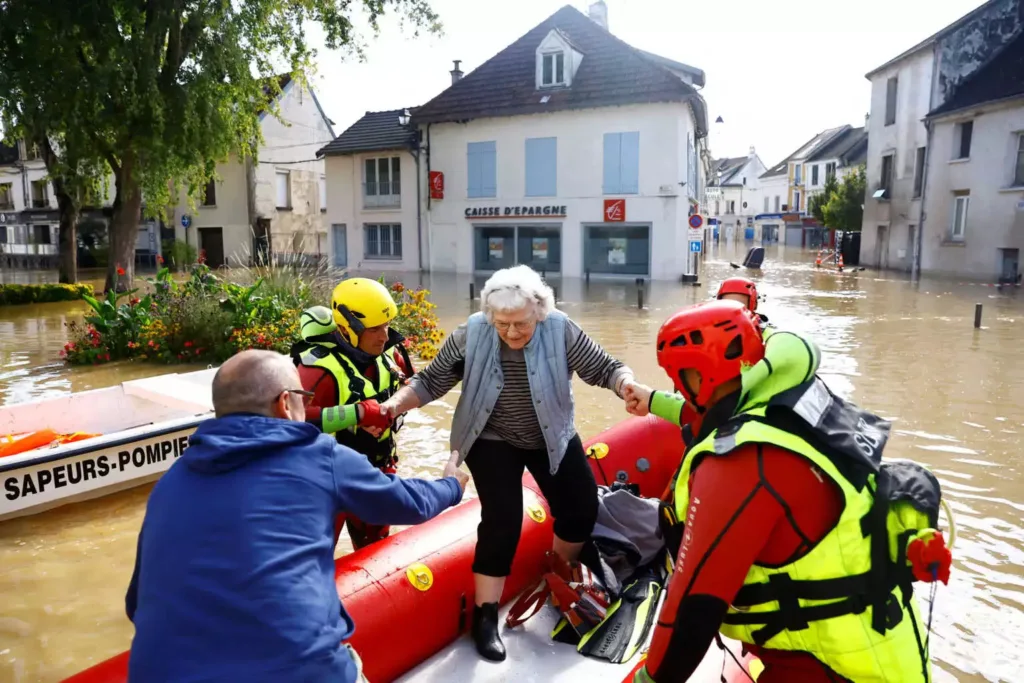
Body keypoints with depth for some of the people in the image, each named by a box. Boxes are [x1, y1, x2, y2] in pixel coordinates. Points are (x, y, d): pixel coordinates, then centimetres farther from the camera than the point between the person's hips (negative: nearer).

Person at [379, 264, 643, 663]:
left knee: (582, 507, 3)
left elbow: (603, 368, -15)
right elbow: (432, 381, -13)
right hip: (492, 440, -2)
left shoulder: (561, 331, -20)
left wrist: (628, 386, -36)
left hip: (551, 436, 3)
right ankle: (485, 616, 4)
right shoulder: (471, 334, -20)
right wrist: (396, 403, -29)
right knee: (503, 519, -14)